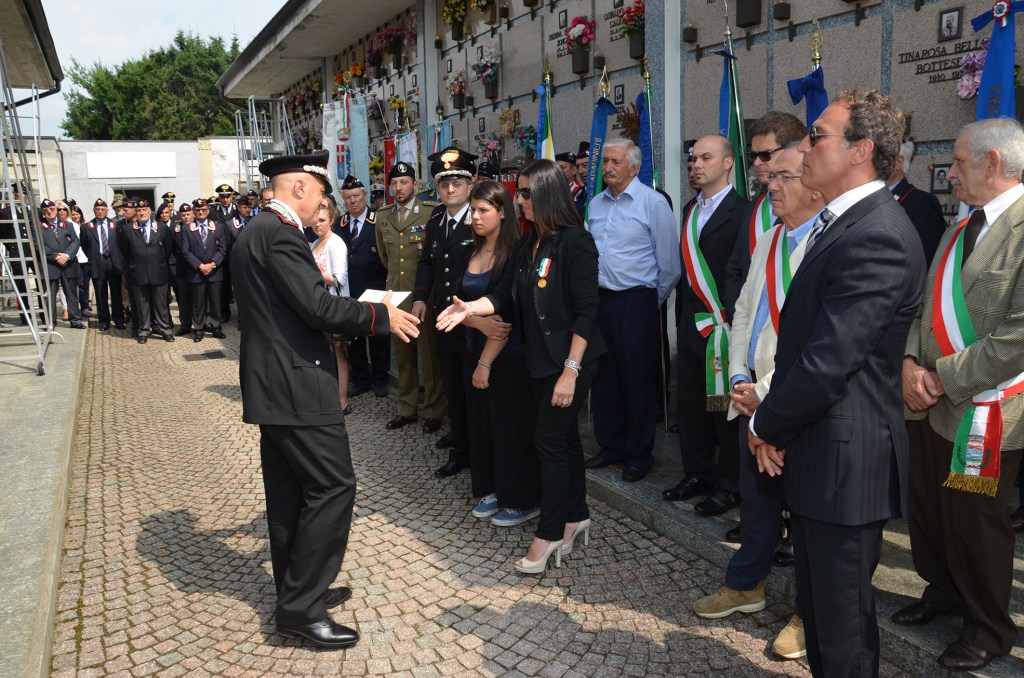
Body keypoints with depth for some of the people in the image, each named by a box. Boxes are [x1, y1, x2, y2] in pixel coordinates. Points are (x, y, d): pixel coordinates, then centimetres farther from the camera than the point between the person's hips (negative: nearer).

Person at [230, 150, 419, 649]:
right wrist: (380, 316, -10)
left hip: (271, 384, 11)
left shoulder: (254, 232, 16)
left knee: (288, 491, 16)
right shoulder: (281, 233, -16)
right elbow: (317, 307, -22)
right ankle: (301, 607, 2)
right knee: (333, 486, -5)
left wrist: (363, 313, 18)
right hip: (295, 386, -11)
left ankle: (296, 591, 28)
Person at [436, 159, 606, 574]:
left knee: (549, 440, -3)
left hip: (571, 360, -8)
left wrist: (570, 370, -21)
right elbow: (505, 296, 7)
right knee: (564, 437, 15)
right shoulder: (530, 244, 9)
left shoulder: (575, 241, -15)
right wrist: (469, 308, -11)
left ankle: (549, 533, 10)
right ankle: (576, 517, 29)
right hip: (540, 360, 8)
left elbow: (587, 310, -18)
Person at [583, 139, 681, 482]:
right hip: (599, 299, 6)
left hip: (637, 302, -6)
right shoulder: (595, 203, 11)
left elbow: (669, 262, -7)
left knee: (638, 382, 3)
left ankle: (639, 454, 18)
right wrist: (592, 293, 13)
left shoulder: (653, 202, -8)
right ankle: (610, 445, 29)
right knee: (604, 378, 13)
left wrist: (654, 302, -1)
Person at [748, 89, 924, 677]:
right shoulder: (844, 222, 11)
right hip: (816, 452, 9)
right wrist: (772, 421, 0)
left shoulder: (877, 237, -22)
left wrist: (769, 425, -9)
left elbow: (827, 363, -25)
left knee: (841, 619, 9)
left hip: (844, 459, -9)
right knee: (817, 602, 24)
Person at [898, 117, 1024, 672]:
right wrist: (911, 363, -4)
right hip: (929, 402, 7)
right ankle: (942, 591, 42)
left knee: (973, 522, 7)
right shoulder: (961, 229, 12)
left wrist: (946, 378, -17)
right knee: (926, 509, 18)